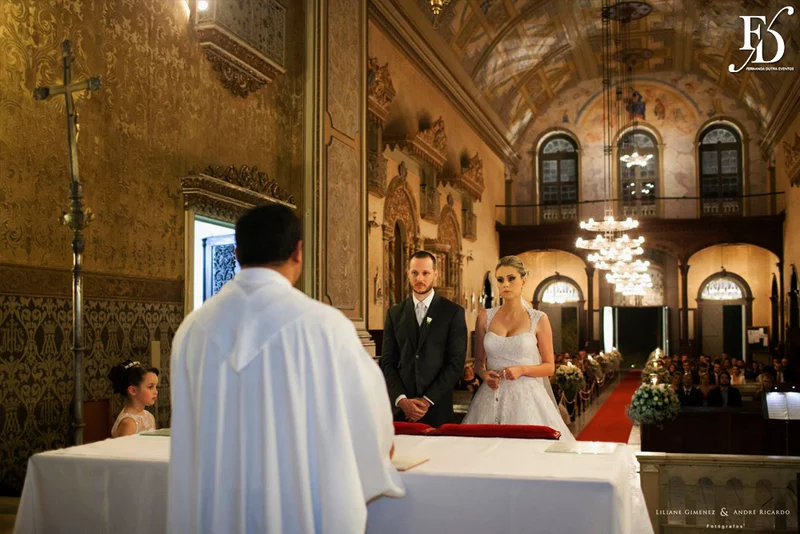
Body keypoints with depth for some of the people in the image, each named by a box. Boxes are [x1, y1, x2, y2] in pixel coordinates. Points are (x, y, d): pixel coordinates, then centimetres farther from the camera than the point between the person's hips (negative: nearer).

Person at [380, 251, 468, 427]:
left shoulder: (454, 312, -1)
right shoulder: (395, 313, 8)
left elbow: (456, 362, -6)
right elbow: (387, 361, 4)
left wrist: (427, 400, -11)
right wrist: (401, 400, -9)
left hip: (437, 408, -2)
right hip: (400, 407, 2)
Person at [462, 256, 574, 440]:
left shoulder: (538, 319, 0)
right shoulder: (485, 317, 6)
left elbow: (549, 366, 3)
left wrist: (522, 369, -13)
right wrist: (484, 374, -8)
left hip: (526, 397, -2)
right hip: (492, 397, 2)